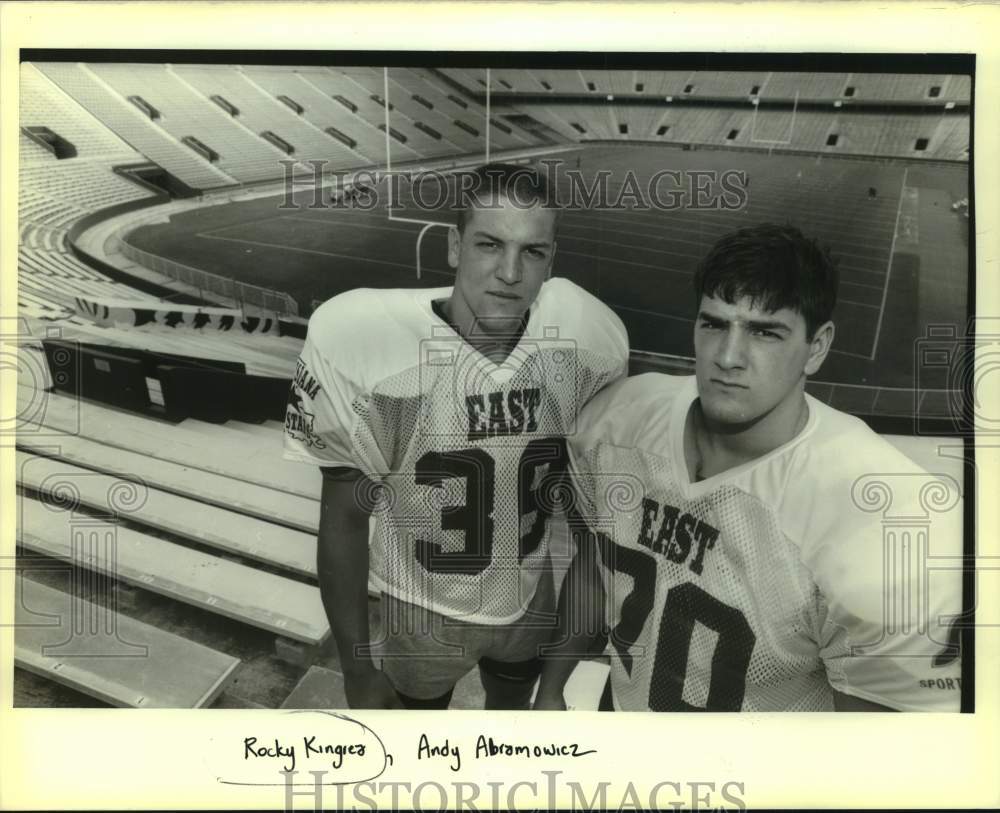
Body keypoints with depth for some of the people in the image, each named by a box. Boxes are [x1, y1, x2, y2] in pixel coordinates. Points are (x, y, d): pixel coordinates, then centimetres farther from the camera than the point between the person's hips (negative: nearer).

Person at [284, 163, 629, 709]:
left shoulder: (588, 339, -21)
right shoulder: (365, 343, -30)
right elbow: (343, 518, -18)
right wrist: (357, 671, -12)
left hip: (532, 595, 3)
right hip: (423, 606, -2)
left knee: (512, 707, 31)